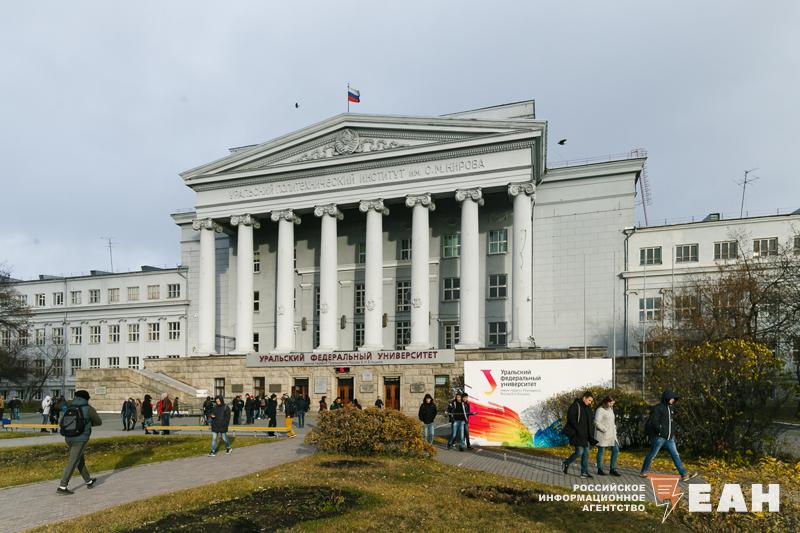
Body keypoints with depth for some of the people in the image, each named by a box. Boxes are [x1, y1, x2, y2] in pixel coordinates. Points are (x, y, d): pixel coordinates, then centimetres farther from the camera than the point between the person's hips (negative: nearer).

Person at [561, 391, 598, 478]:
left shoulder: (588, 408, 14)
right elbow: (571, 418, -16)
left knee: (586, 453, 6)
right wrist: (578, 429, -21)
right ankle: (565, 463, 11)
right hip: (577, 434, -8)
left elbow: (591, 421, 21)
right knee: (579, 452, -10)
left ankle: (584, 472, 10)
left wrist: (591, 434, 10)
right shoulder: (575, 405, -10)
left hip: (586, 435, 8)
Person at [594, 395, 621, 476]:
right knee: (601, 451, 1)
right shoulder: (600, 410, -11)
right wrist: (605, 430, -18)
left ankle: (612, 469, 11)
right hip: (602, 434, -8)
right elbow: (597, 422, -17)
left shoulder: (610, 409, 15)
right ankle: (600, 470, 9)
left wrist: (614, 430, 9)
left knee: (615, 450, 3)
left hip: (611, 434, 8)